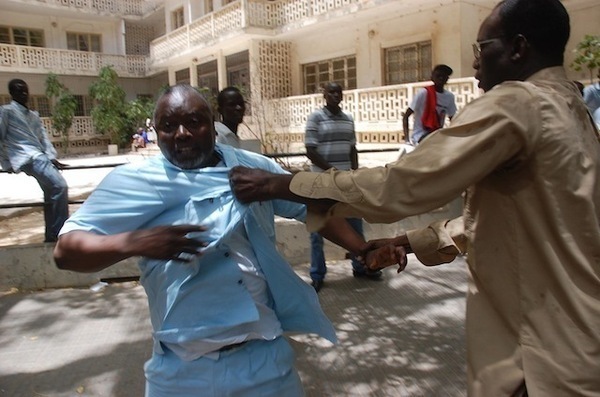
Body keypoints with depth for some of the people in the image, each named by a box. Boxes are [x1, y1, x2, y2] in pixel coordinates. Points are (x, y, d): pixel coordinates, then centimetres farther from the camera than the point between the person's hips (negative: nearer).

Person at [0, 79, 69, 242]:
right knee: (59, 186, -23)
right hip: (29, 158, -8)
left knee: (52, 193, 7)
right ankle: (60, 233, -18)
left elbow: (44, 137, 15)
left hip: (41, 157, 8)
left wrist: (52, 158, 0)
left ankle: (51, 236, 16)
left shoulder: (34, 115, 24)